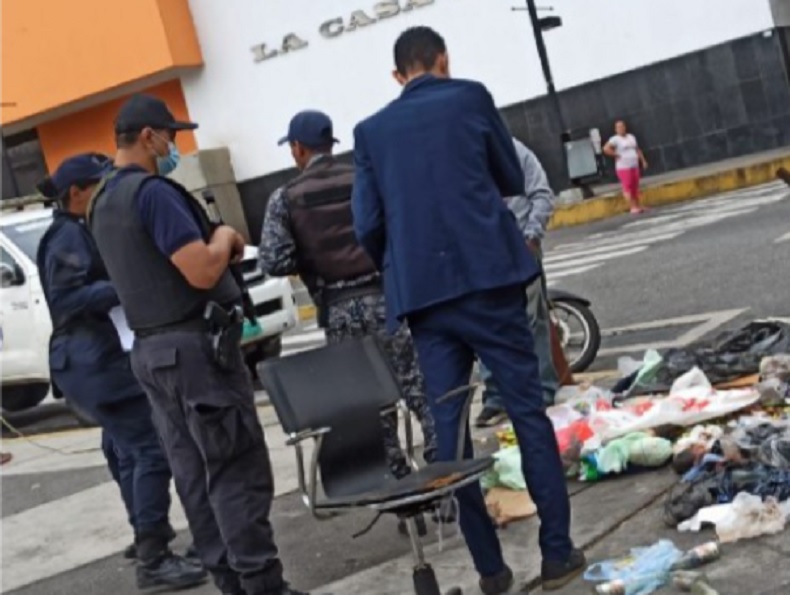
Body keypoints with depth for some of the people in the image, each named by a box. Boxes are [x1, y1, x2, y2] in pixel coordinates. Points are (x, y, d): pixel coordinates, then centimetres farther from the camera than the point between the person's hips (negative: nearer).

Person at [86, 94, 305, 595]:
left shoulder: (104, 203, 15)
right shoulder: (152, 192, -16)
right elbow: (203, 272, -23)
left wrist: (216, 245, 12)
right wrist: (225, 237, -4)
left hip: (153, 349, 10)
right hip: (196, 346, -10)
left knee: (196, 476, 10)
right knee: (240, 472, -6)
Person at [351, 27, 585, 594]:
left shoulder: (371, 130, 10)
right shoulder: (469, 97, 4)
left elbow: (368, 225, 6)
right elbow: (513, 181, 12)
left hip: (422, 294, 3)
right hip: (487, 277, -2)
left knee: (448, 425, 6)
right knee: (528, 411, 4)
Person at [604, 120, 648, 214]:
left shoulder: (631, 137, 16)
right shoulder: (615, 139, -6)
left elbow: (638, 150, 21)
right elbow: (606, 148, -21)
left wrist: (643, 161, 15)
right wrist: (616, 155, -15)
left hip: (634, 166, 6)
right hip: (624, 167, -6)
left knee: (635, 187, 8)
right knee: (627, 187, -9)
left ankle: (638, 206, 13)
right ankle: (633, 207, -9)